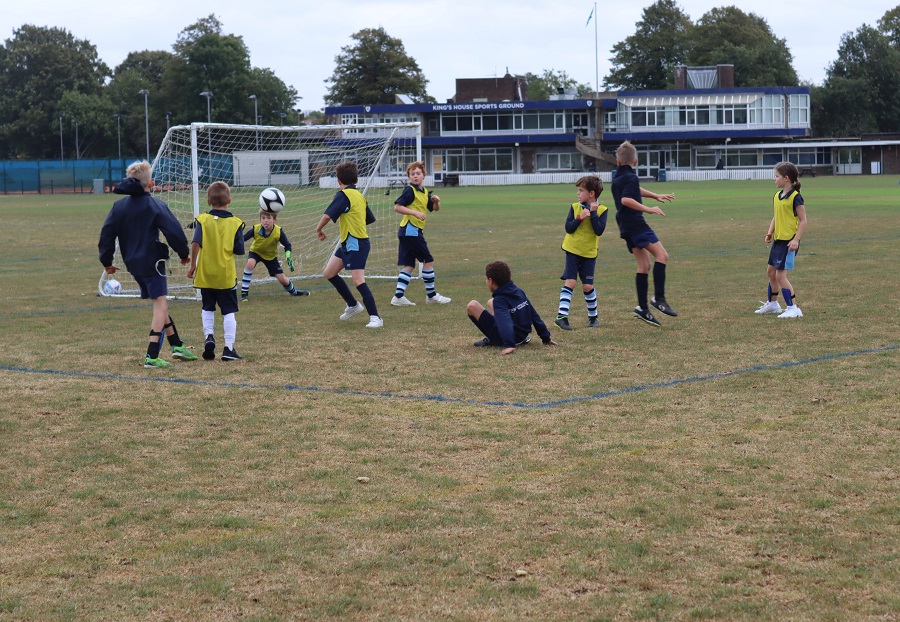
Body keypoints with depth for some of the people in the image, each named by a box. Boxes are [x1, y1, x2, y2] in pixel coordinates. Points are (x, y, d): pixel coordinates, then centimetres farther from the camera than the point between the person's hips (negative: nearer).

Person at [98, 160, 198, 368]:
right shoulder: (155, 205, -10)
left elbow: (107, 234, 7)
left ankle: (177, 346, 23)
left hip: (133, 263, 7)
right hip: (152, 261, -7)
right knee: (160, 304, -4)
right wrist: (183, 254, 2)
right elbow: (173, 231, -13)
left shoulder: (118, 206, 6)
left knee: (160, 304, 18)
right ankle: (151, 357, -13)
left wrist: (107, 261, 15)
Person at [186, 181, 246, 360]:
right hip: (226, 275, -1)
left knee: (207, 309, 20)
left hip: (205, 274, 1)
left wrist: (192, 265, -7)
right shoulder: (235, 223, -4)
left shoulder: (202, 220, -4)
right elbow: (239, 250, -7)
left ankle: (209, 337, 2)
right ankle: (229, 348, 0)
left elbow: (195, 243, -16)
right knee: (229, 312, 4)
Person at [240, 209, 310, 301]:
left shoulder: (279, 232, -29)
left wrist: (288, 256, -28)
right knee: (250, 264, -34)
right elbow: (242, 239, -22)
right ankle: (244, 292, -23)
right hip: (256, 252, -1)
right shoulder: (255, 230, -31)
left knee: (282, 279, 1)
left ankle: (293, 291, 35)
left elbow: (287, 245, -14)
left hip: (271, 256, 1)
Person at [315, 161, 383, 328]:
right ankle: (353, 305, 26)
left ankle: (375, 317, -16)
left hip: (355, 244, -10)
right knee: (329, 273, 17)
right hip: (348, 243, 10)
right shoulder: (360, 196, 12)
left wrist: (318, 229, -6)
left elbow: (328, 215, -24)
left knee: (358, 281, -15)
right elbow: (370, 219, 20)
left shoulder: (343, 195, -14)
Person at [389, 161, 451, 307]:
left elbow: (435, 208, 23)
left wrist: (436, 201, 1)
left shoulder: (425, 192, 15)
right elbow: (397, 207, -16)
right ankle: (431, 296, 3)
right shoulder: (410, 191, -10)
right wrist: (415, 212, -23)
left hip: (415, 232, 9)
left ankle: (398, 296, 2)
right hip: (411, 230, -9)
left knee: (409, 265, 6)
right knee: (428, 261, -4)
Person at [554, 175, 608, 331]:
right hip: (573, 251, 0)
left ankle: (593, 316, 23)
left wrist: (593, 213, -19)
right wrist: (580, 217, -18)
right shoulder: (575, 207, 1)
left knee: (587, 286, 3)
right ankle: (562, 316, -15)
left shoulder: (602, 210, -5)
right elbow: (568, 228, -7)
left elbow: (599, 230, -17)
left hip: (589, 254, 0)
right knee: (570, 283, -10)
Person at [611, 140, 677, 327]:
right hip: (635, 222, -9)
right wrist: (648, 209, -25)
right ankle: (659, 298, -21)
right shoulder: (630, 177, -11)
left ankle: (643, 308, 6)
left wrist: (655, 196, 36)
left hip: (625, 226, 9)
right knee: (661, 255, -14)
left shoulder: (617, 177, 18)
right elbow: (626, 199, -26)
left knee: (644, 264, 10)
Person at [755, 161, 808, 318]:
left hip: (788, 242, -9)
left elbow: (803, 221, -15)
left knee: (780, 275, -11)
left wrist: (796, 240, -22)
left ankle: (793, 308, -6)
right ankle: (772, 304, 35)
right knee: (771, 272, 18)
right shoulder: (777, 196, 9)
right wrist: (770, 232, 5)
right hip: (777, 240, 9)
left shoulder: (795, 197, -15)